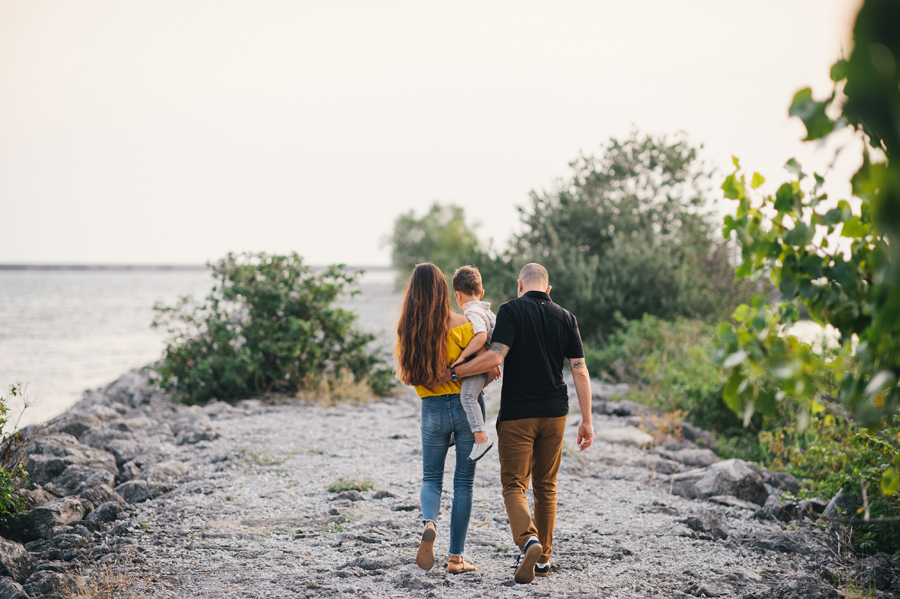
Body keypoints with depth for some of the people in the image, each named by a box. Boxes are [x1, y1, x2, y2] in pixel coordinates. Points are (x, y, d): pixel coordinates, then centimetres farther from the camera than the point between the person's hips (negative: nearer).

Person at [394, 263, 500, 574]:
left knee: (431, 477, 17)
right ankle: (456, 557, 11)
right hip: (466, 405, -1)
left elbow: (407, 374, 4)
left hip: (432, 409, 1)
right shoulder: (462, 324, -13)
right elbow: (491, 369, -12)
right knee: (463, 481, 9)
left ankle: (429, 522, -15)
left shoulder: (407, 330, -5)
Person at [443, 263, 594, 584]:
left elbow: (495, 357, -19)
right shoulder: (565, 317, 6)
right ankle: (543, 557, 19)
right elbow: (580, 370, 2)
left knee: (514, 485, 1)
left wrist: (451, 372, -11)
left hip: (517, 414, -4)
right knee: (546, 486, 15)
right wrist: (587, 420, 5)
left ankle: (529, 539, -24)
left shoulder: (511, 310, -6)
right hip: (554, 413, 4)